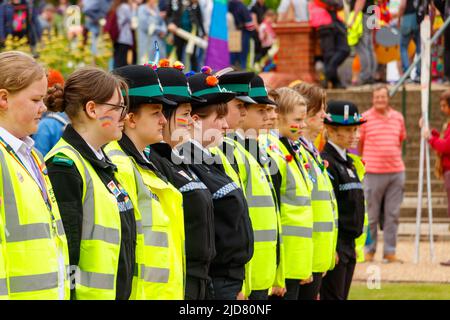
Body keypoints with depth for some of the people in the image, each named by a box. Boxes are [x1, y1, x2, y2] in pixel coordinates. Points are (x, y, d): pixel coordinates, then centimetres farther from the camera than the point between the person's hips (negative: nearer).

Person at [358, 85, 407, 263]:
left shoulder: (398, 117, 10)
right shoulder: (365, 118, 0)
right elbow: (358, 144, 8)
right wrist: (364, 163, 10)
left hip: (396, 172, 3)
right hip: (373, 173, -3)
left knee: (392, 215, 4)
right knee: (371, 215, 1)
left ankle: (390, 251, 10)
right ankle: (368, 250, 11)